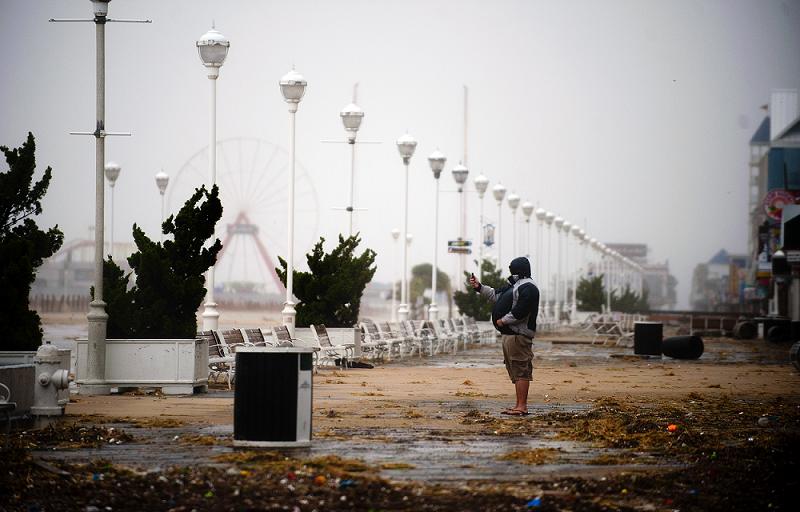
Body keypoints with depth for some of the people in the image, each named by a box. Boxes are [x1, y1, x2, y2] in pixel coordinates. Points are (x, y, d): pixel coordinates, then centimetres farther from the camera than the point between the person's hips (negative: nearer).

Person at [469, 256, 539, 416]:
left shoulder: (528, 288, -13)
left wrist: (503, 321, -13)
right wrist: (479, 287, 22)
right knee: (516, 371, 13)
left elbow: (520, 312, -22)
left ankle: (522, 407, -13)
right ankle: (519, 406, 17)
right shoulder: (515, 285, 22)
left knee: (521, 371, -11)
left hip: (519, 335, -11)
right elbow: (496, 295, 29)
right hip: (510, 334, 11)